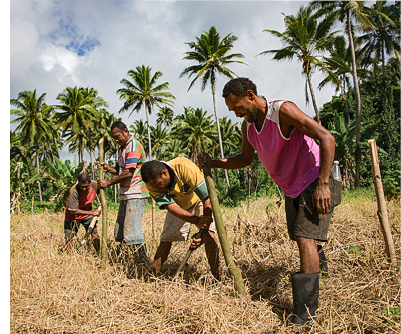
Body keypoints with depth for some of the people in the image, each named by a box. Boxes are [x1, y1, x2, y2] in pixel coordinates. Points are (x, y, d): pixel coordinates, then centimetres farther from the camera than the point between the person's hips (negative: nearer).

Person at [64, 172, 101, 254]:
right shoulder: (74, 190, -35)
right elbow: (73, 211, -31)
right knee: (69, 238, 1)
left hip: (87, 214, 3)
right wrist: (92, 212, -32)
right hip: (72, 216, -3)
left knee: (95, 234, -4)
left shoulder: (95, 185, -22)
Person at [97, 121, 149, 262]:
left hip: (136, 194, -10)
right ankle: (119, 258, 24)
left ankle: (143, 260, -4)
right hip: (126, 195, 10)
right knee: (120, 228, 14)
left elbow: (129, 173, -21)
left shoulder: (134, 146, -13)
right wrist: (107, 169, 2)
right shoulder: (121, 148, 18)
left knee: (132, 228, -11)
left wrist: (108, 183, -15)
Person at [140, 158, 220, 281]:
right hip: (178, 206, 3)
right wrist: (197, 221, -49)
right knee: (165, 240, 0)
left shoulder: (186, 168, -39)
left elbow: (207, 199, -34)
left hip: (198, 201, -3)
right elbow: (171, 207, -33)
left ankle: (216, 278, -12)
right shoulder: (153, 182, -27)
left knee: (209, 235, -20)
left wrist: (205, 231, -40)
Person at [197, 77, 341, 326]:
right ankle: (318, 261, 52)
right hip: (291, 189, 8)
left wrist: (323, 184, -28)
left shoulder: (283, 110, -24)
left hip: (314, 184, -7)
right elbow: (246, 159, 14)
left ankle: (305, 313, -8)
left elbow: (326, 138, -25)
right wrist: (214, 163, -1)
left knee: (305, 238, -14)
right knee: (299, 237, 17)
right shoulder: (248, 124, 0)